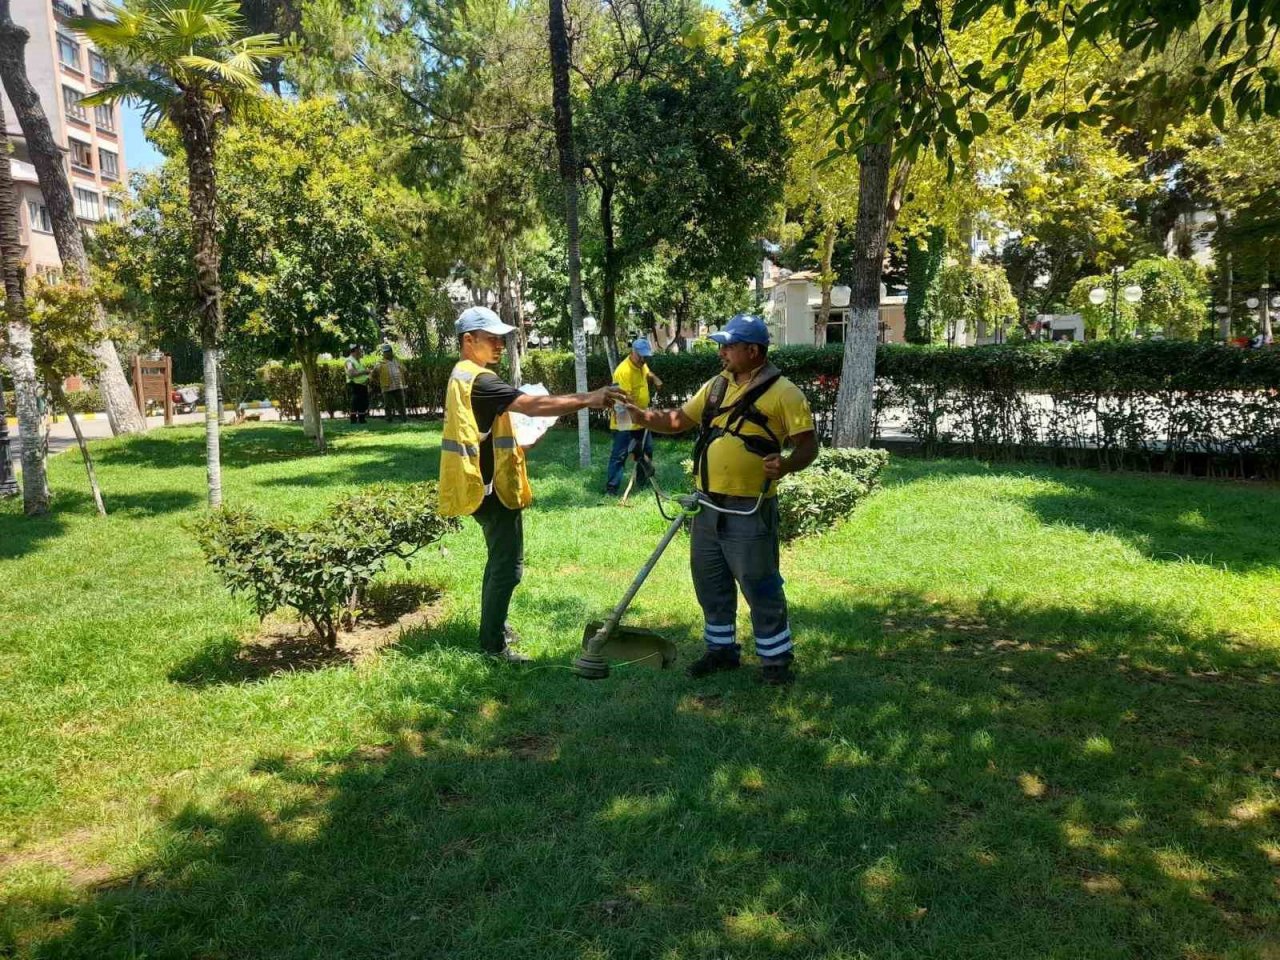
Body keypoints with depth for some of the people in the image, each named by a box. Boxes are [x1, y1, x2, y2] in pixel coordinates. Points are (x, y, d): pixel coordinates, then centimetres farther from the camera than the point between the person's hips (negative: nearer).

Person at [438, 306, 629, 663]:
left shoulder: (463, 376, 13)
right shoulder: (478, 380, -21)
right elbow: (533, 406, -32)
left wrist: (515, 445, 13)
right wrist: (587, 399, -35)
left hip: (485, 486, 11)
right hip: (494, 489, -11)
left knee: (499, 561, 22)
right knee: (508, 567, -2)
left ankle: (493, 628, 34)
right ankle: (494, 645, 7)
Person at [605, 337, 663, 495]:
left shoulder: (641, 364, 2)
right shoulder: (623, 371, -25)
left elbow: (648, 373, 27)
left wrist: (655, 378, 6)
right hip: (625, 422, -9)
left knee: (647, 450, 18)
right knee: (619, 455, -8)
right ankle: (611, 489, -5)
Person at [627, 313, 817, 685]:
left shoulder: (782, 392, -10)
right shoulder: (716, 385, 10)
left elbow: (808, 445, -11)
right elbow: (679, 420, 15)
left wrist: (785, 465, -31)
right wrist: (640, 415, 0)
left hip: (750, 510, -7)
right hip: (708, 504, 7)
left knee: (759, 586, 1)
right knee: (710, 581, 16)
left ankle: (776, 659, 17)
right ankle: (721, 648, 33)